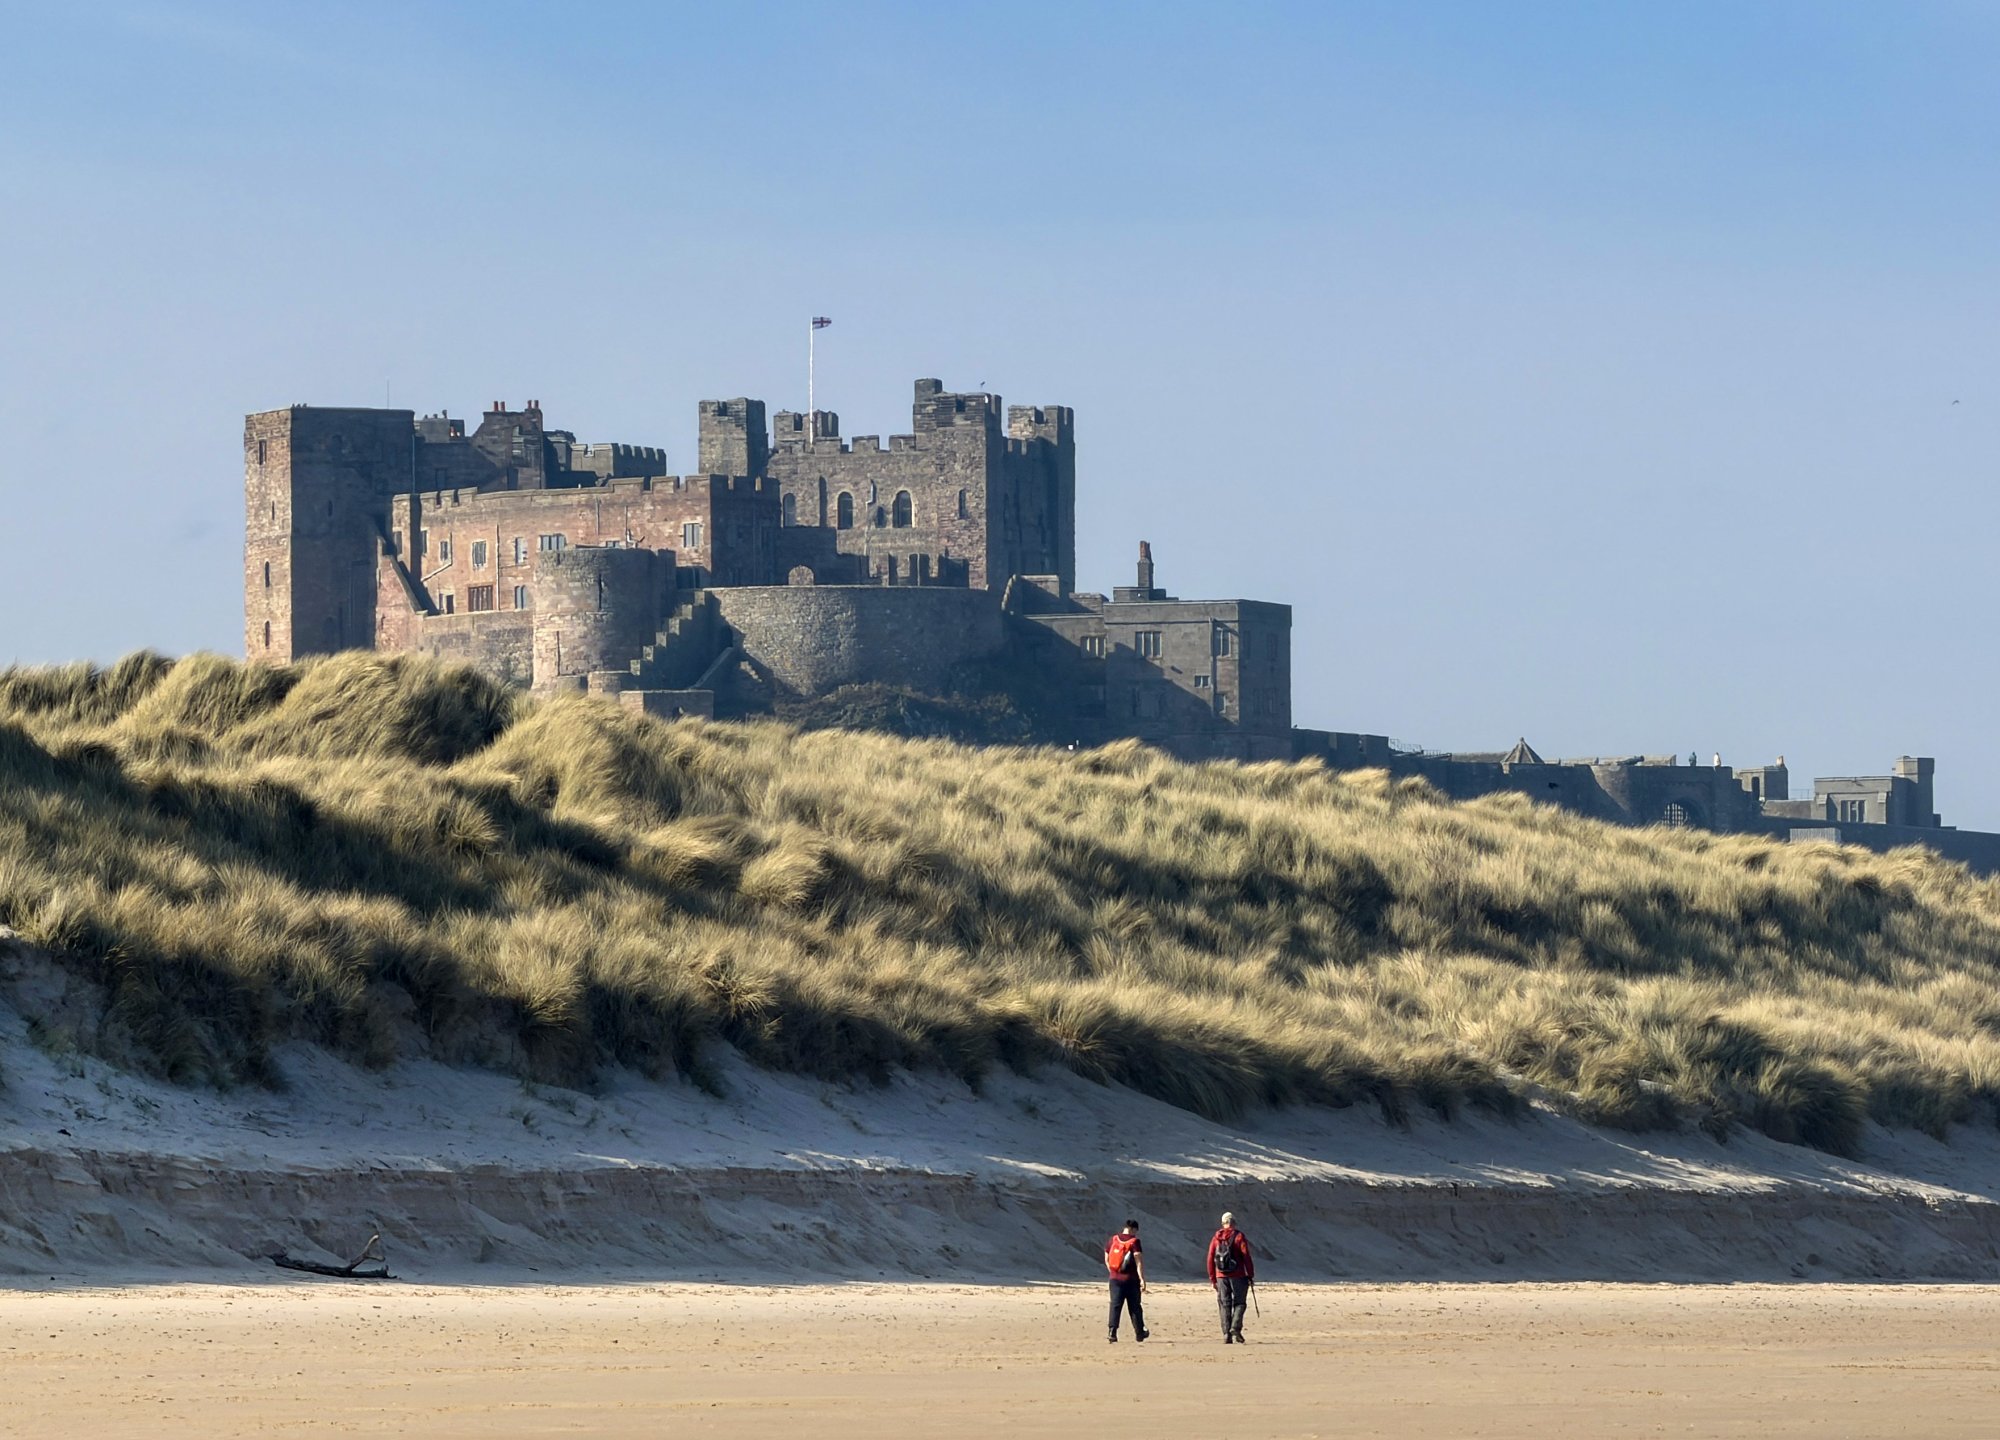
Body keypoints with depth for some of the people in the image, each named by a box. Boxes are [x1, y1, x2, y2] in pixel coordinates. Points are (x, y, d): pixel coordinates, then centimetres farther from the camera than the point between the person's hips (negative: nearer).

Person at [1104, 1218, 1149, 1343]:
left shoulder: (1112, 1240, 5)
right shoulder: (1134, 1242, -10)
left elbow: (1106, 1259, 12)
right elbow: (1138, 1261, -16)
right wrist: (1142, 1279, -16)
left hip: (1115, 1278, 3)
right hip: (1131, 1279, -3)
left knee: (1115, 1306, -1)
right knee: (1134, 1306, 9)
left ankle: (1112, 1332, -15)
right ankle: (1139, 1333, 18)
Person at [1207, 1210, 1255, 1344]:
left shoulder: (1216, 1238, 6)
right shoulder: (1239, 1236, -5)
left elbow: (1210, 1259, 7)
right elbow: (1246, 1256, -9)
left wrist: (1213, 1279, 14)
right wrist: (1250, 1275, -3)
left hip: (1221, 1276, 3)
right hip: (1238, 1276, -3)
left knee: (1225, 1305, 7)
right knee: (1239, 1303, 4)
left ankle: (1226, 1335, 2)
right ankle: (1235, 1330, -12)